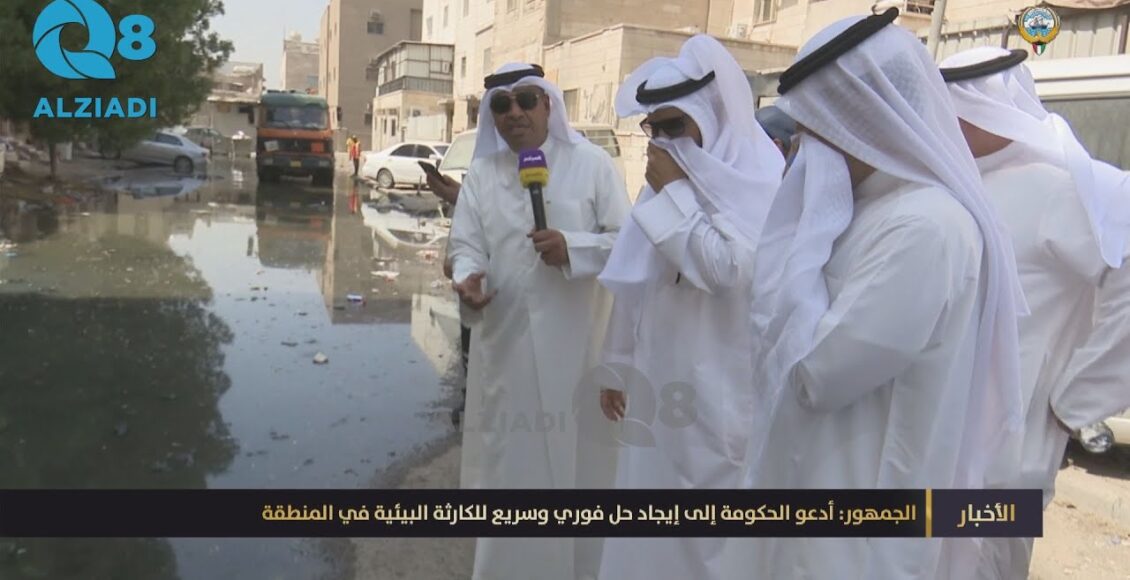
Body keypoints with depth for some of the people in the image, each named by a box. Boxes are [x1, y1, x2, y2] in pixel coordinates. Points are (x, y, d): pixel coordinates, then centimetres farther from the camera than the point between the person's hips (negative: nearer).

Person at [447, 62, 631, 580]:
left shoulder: (592, 164, 0)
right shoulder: (481, 174, 9)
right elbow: (466, 245, 2)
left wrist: (574, 248, -21)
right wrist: (467, 279, -21)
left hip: (574, 343, -2)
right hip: (505, 345, 3)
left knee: (574, 458, 6)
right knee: (507, 461, 13)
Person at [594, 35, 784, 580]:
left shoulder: (760, 175, -10)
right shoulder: (672, 175, 10)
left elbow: (729, 268, -23)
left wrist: (673, 193, -16)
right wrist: (619, 363, 18)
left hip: (719, 392, -7)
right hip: (659, 382, 7)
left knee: (710, 531, 3)